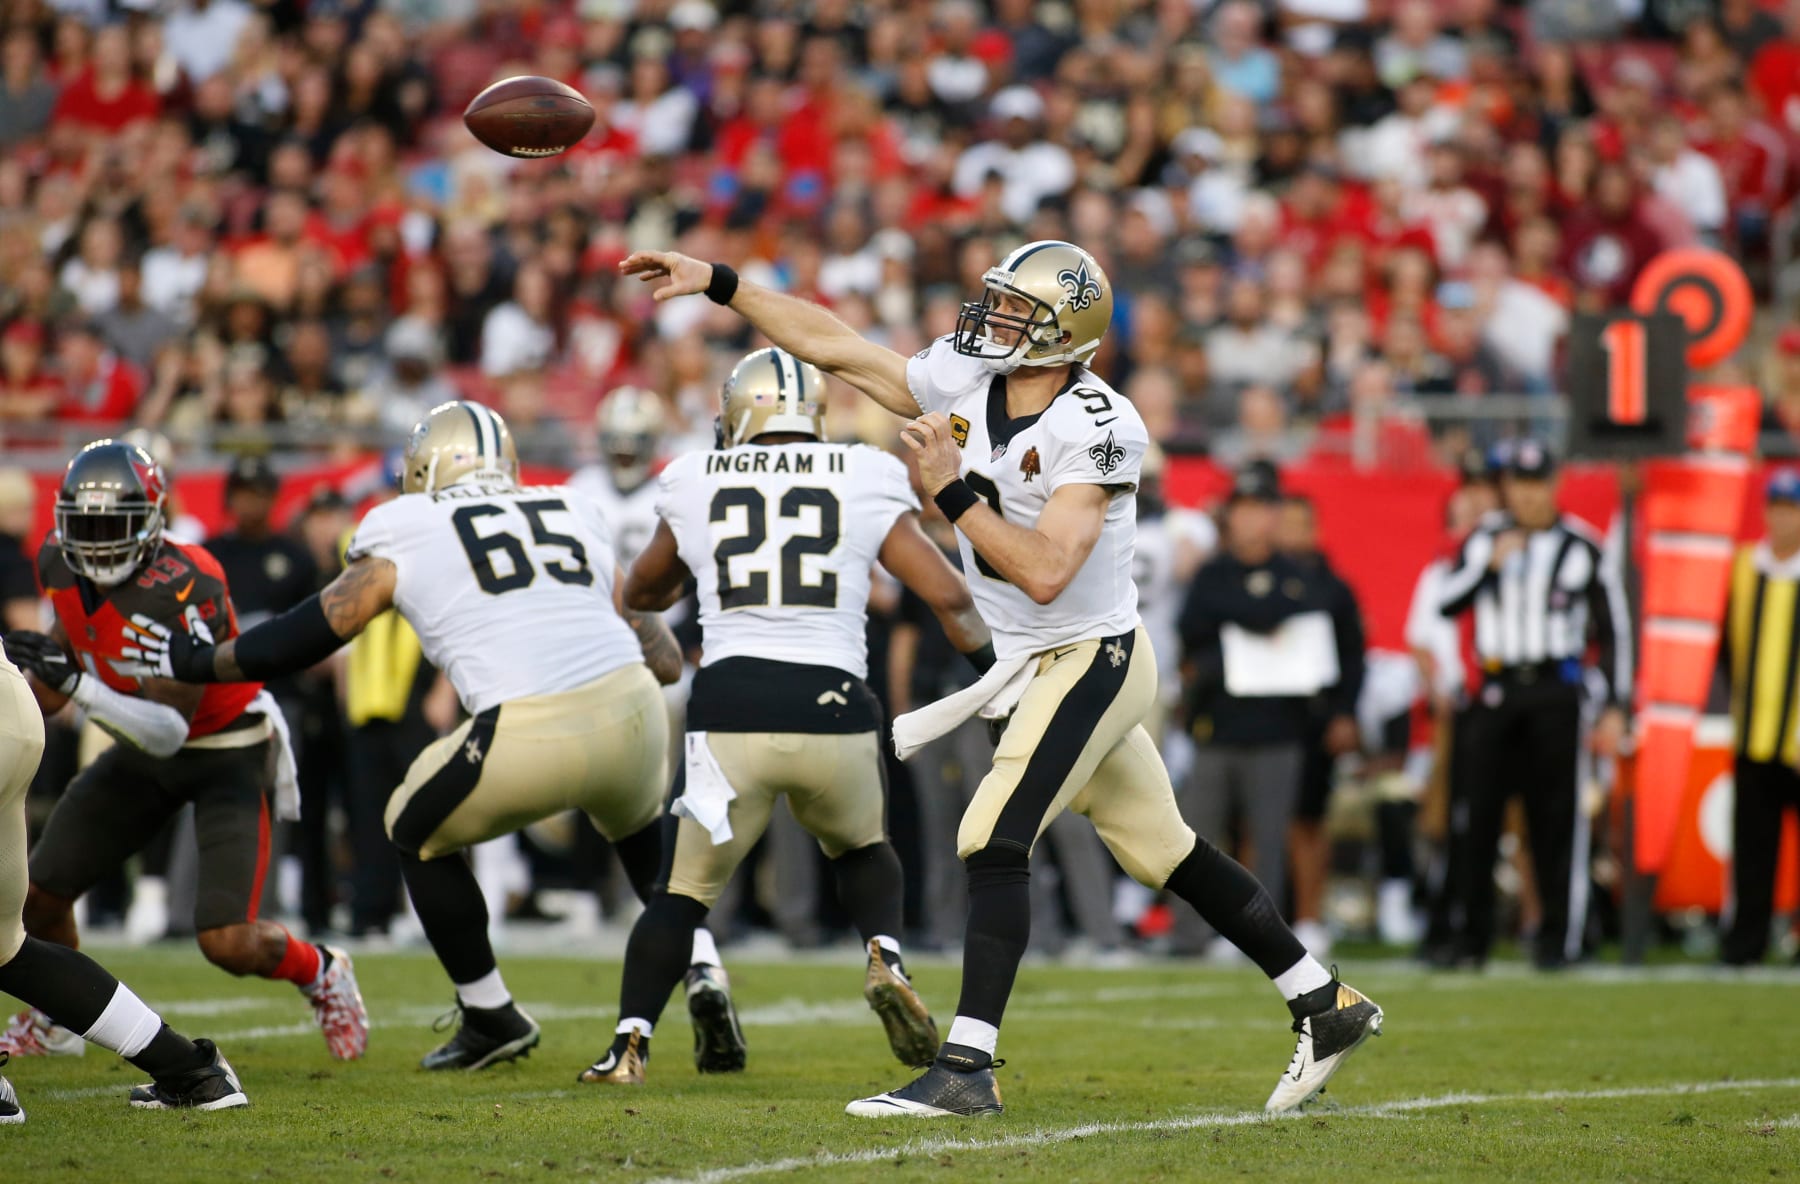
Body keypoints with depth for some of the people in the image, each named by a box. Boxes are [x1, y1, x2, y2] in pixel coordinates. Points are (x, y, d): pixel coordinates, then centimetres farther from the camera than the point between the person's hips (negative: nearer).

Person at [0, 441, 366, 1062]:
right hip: (142, 751, 6)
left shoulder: (186, 587, -33)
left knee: (227, 943, -16)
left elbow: (170, 729, -34)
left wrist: (76, 685, -44)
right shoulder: (60, 565, -10)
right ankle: (52, 1022, 33)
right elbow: (51, 696, 9)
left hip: (227, 750, -6)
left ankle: (321, 974, 18)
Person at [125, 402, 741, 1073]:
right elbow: (663, 658, 24)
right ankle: (700, 969, 20)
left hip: (527, 738, -4)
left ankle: (491, 1017, 32)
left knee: (419, 833, 26)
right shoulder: (575, 518, 25)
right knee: (638, 824, 38)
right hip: (631, 712, 4)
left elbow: (308, 635, 19)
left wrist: (197, 664, 33)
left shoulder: (405, 538, 15)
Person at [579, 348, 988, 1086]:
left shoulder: (695, 484, 12)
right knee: (861, 850, 29)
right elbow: (947, 596, 4)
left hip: (731, 709, 0)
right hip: (831, 712, 0)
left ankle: (629, 1045, 0)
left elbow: (642, 593, 29)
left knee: (686, 890, 15)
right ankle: (885, 960, 1)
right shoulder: (865, 481, 8)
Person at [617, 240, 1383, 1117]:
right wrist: (718, 284, 5)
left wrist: (951, 491, -27)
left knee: (992, 841, -18)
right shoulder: (963, 384, -1)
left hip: (1091, 658, -8)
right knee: (1167, 855, 14)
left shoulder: (1095, 430, -22)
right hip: (1033, 665, 8)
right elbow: (835, 347, 6)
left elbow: (1045, 573, -29)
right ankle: (1326, 1006, 24)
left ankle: (966, 1068, -19)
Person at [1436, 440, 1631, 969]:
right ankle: (1472, 937, 5)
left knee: (1557, 816, -3)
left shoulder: (1581, 548, 1)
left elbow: (1614, 631, 4)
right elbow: (1445, 605, -1)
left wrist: (1614, 707, -1)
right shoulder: (1484, 540, 8)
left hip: (1556, 692, -2)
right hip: (1496, 691, 2)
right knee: (1479, 812, 0)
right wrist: (1489, 565, -14)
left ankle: (1559, 936, 2)